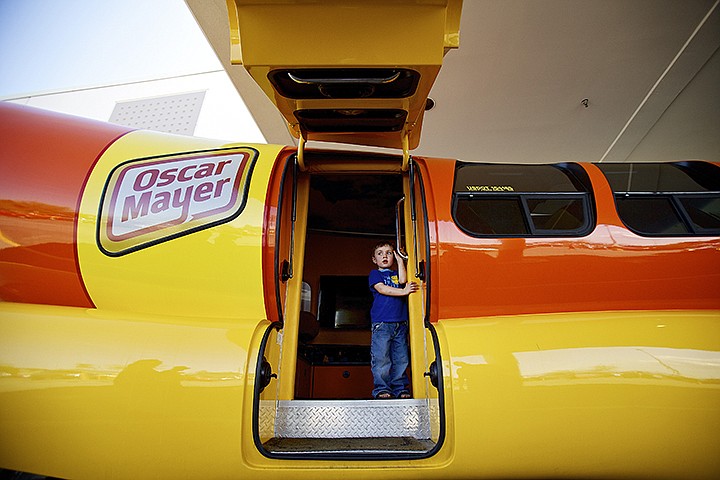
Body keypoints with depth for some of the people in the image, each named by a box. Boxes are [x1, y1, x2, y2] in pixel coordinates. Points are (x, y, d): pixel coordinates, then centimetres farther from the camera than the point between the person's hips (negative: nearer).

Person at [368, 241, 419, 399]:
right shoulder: (375, 274, 9)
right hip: (381, 323, -4)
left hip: (400, 323, 4)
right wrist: (403, 291, -15)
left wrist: (400, 260, 3)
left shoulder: (396, 273, 20)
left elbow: (402, 280, -3)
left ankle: (400, 389, 11)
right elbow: (382, 289, -9)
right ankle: (381, 389, 0)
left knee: (401, 358, 4)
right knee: (381, 358, -7)